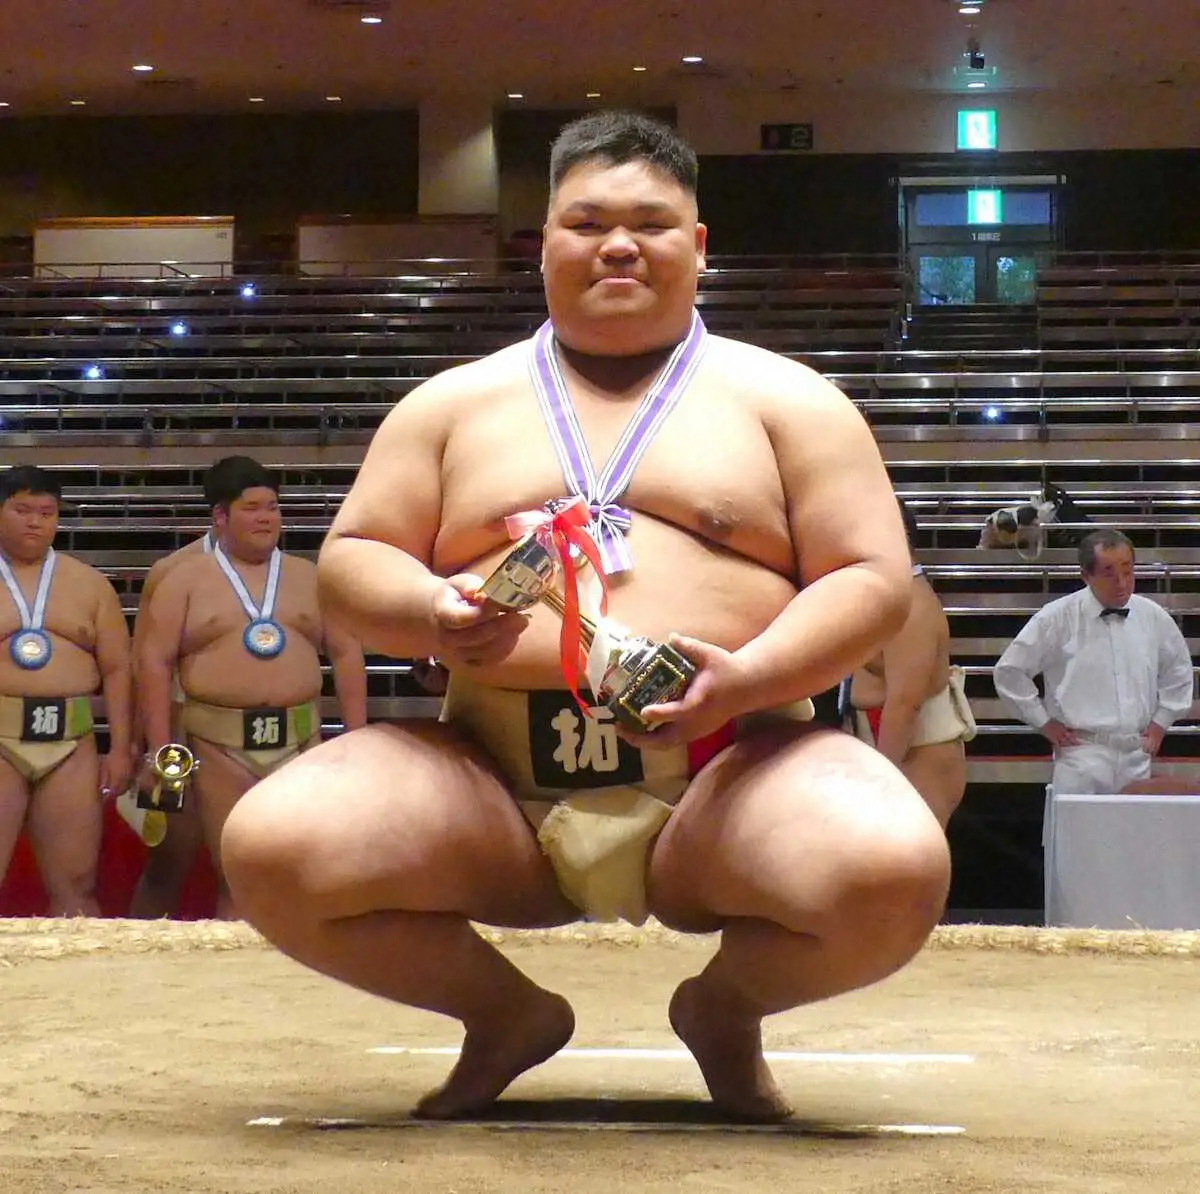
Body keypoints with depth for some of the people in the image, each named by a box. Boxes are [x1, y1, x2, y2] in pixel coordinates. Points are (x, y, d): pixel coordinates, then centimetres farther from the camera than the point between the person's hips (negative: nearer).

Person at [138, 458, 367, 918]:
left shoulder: (308, 577, 13)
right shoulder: (185, 578, 3)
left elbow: (347, 652, 12)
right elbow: (154, 662, -2)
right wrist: (160, 751, -10)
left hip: (301, 742, 3)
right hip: (219, 744, -2)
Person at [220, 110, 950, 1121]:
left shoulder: (785, 397, 12)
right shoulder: (456, 403, 18)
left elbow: (873, 581, 4)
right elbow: (352, 560, 13)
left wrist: (747, 678, -16)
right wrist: (427, 614, -12)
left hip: (728, 770, -1)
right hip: (494, 782, 2)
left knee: (896, 871, -33)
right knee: (269, 849, -25)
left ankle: (727, 1007, 5)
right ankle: (505, 1012, 6)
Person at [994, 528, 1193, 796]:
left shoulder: (1153, 617, 7)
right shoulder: (1057, 620, -4)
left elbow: (1179, 671, 25)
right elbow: (1009, 671, 1)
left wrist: (1161, 722, 17)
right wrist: (1044, 723, 2)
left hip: (1137, 755, 4)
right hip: (1084, 754, -4)